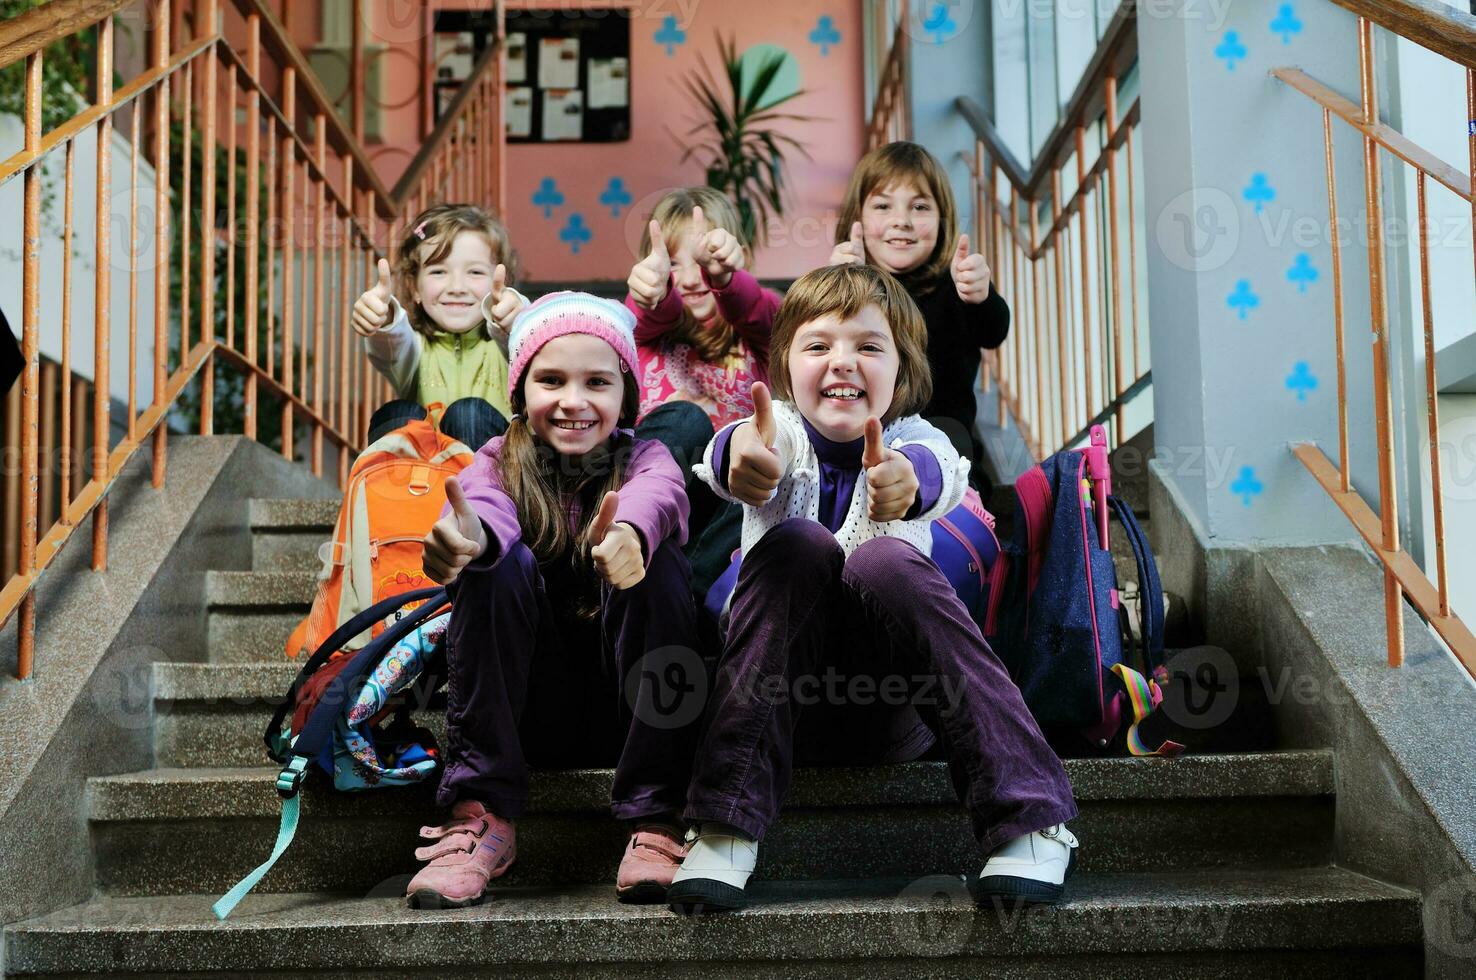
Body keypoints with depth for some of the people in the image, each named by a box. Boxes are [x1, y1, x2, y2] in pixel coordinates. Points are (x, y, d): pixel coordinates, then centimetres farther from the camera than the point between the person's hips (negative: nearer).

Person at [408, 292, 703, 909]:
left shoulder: (643, 458, 2)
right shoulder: (500, 461, 3)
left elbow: (659, 493, -26)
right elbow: (485, 506, -24)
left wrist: (629, 533, -51)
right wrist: (467, 537, -50)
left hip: (626, 709, 0)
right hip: (528, 711, 0)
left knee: (655, 558, -25)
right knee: (498, 562, -23)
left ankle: (654, 821, -24)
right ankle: (483, 814, -23)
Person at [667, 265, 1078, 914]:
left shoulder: (912, 441, -1)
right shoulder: (783, 431, -1)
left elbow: (945, 473, -29)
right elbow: (745, 454, -28)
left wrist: (908, 477, -54)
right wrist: (740, 452, -55)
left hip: (894, 712, 0)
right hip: (782, 702, 0)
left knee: (886, 562, -28)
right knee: (799, 545, -26)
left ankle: (1033, 820, -27)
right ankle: (725, 826, -29)